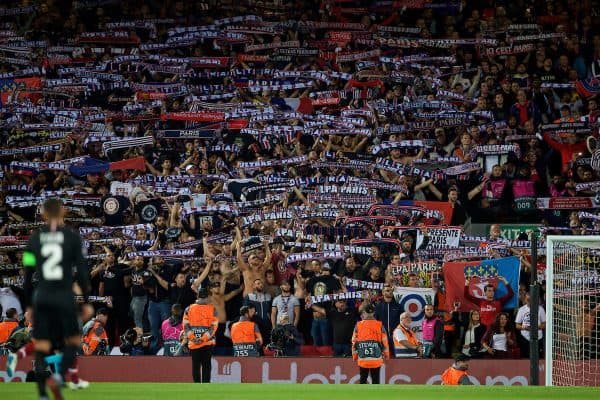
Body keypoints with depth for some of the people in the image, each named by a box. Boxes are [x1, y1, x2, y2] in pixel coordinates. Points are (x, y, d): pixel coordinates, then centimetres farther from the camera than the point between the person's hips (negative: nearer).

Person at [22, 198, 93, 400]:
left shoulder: (34, 238, 4)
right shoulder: (73, 237, -2)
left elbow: (28, 274, 5)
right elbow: (82, 271, -4)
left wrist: (29, 305, 14)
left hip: (41, 298, 2)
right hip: (64, 297, -2)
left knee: (41, 349, 5)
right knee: (73, 342, 15)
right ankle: (58, 377, -13)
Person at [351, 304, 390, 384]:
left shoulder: (358, 325, 0)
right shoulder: (380, 325, -2)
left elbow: (354, 342, 4)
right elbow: (384, 341, 2)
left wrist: (355, 356, 15)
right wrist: (386, 355, 15)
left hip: (362, 359, 1)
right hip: (376, 359, -1)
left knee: (363, 380, 9)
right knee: (375, 380, 5)